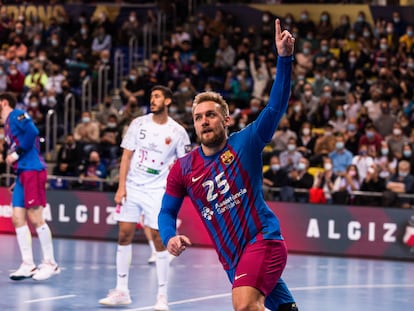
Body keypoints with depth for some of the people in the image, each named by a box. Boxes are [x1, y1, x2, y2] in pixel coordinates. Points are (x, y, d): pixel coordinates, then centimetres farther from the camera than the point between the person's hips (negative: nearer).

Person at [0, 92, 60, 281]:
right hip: (22, 173, 9)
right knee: (18, 219, 3)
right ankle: (28, 265, 4)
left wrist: (16, 154, -14)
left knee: (35, 219, -9)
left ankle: (50, 263, -2)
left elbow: (32, 132, -19)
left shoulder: (16, 115, -4)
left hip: (32, 171, -9)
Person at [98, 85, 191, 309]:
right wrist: (121, 187, -4)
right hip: (132, 188, 2)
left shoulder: (177, 132, -2)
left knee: (159, 239, -5)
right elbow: (127, 156, 3)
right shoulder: (139, 124, 3)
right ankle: (121, 291, 9)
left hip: (158, 191, -2)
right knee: (124, 235, 0)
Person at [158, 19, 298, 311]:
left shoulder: (245, 144, -4)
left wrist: (284, 58, -26)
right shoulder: (182, 169, 6)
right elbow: (167, 211, 14)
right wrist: (170, 237, -9)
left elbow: (276, 107, -15)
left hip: (263, 238, -5)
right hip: (232, 258, 5)